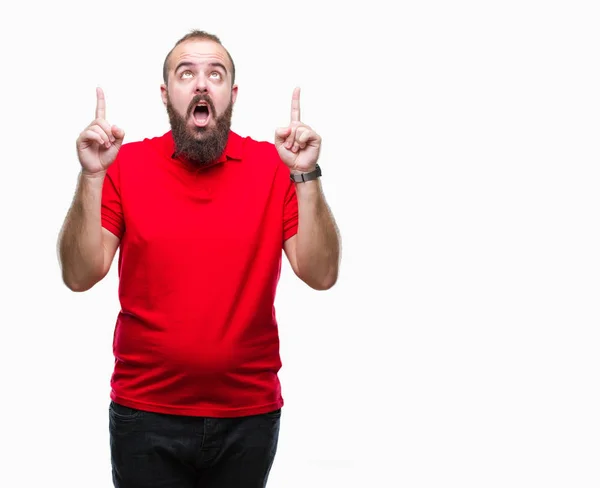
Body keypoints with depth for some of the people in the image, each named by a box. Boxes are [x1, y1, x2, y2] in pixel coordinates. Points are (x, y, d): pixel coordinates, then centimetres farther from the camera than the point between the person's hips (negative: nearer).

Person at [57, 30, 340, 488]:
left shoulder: (274, 165, -3)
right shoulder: (127, 164, -3)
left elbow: (321, 275, -10)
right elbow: (80, 275, -9)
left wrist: (305, 176, -20)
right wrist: (92, 176, -20)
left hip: (250, 413, 1)